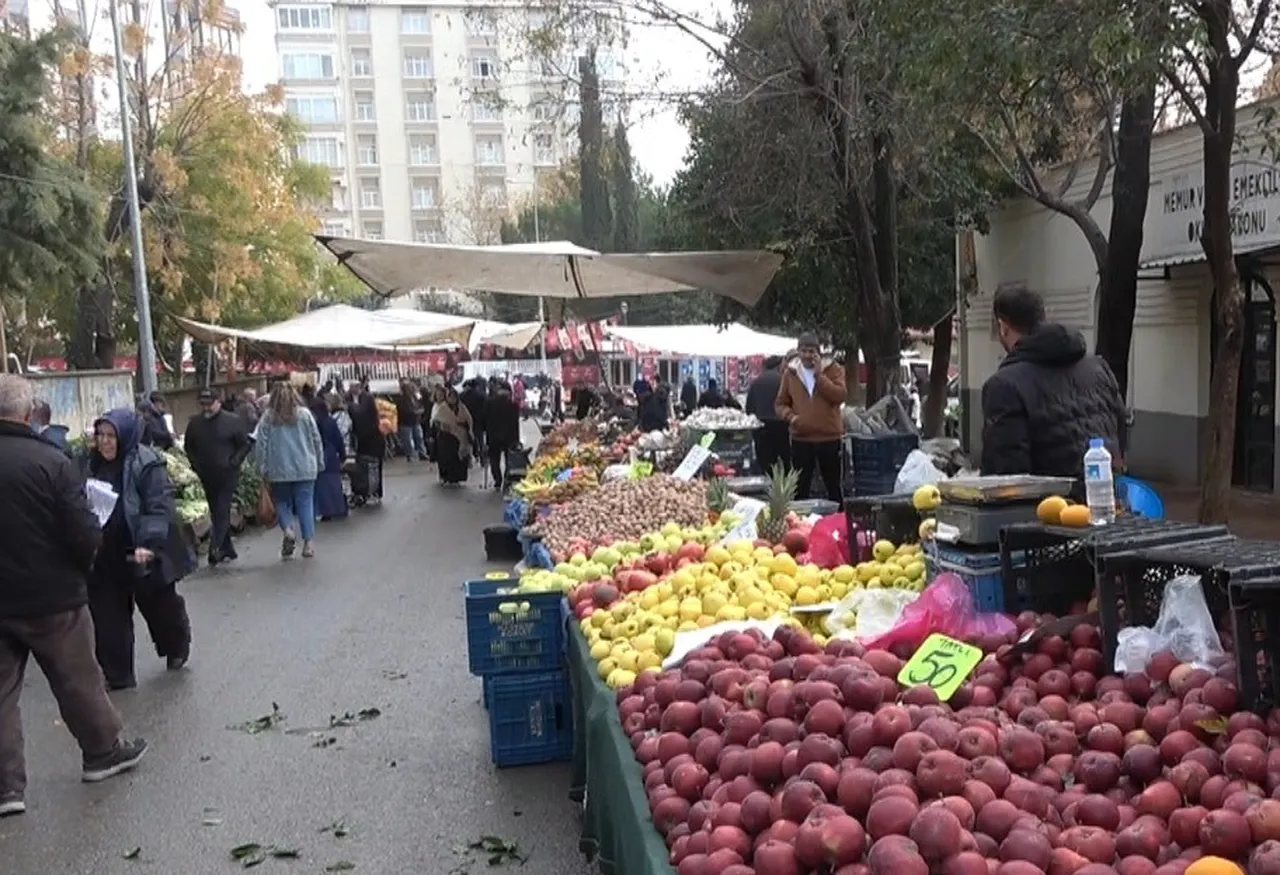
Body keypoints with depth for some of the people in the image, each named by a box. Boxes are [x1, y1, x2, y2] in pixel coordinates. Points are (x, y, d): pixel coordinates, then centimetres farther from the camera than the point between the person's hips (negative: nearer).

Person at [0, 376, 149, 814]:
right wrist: (81, 565, 2)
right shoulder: (51, 463, -18)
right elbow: (85, 537, -19)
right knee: (78, 680, 13)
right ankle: (105, 751, 30)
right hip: (52, 597, -3)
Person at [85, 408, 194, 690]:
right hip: (106, 556, 6)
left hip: (142, 554, -5)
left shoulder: (147, 464, -17)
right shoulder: (94, 464, 4)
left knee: (159, 606, 14)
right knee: (107, 615, 6)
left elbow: (159, 508, -21)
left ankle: (177, 647, 41)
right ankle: (117, 675, 18)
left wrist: (148, 543, -32)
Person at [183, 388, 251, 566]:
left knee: (222, 512, -12)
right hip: (206, 477, 5)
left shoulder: (233, 421, -7)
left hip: (227, 476, -5)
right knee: (216, 513, 11)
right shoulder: (194, 423, 6)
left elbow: (246, 445, -3)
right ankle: (228, 550, 20)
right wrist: (195, 464, 5)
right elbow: (188, 447, 19)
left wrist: (234, 462, -13)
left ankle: (215, 549, -13)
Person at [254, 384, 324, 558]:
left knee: (283, 502, 15)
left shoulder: (267, 417, -3)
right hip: (305, 469, 0)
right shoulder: (304, 414, -1)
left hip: (279, 470, 0)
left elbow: (261, 445, -2)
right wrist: (319, 463, 13)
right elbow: (317, 441, 3)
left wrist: (263, 469, 6)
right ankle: (309, 541, 2)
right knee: (305, 503, 4)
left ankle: (288, 530, -7)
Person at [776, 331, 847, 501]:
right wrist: (790, 416, -11)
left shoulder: (833, 368, 0)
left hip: (829, 437, -1)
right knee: (801, 487, 5)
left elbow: (839, 396, -14)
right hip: (800, 439, 1)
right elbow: (780, 404, 9)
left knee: (833, 486, 10)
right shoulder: (790, 372, 5)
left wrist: (819, 375, -15)